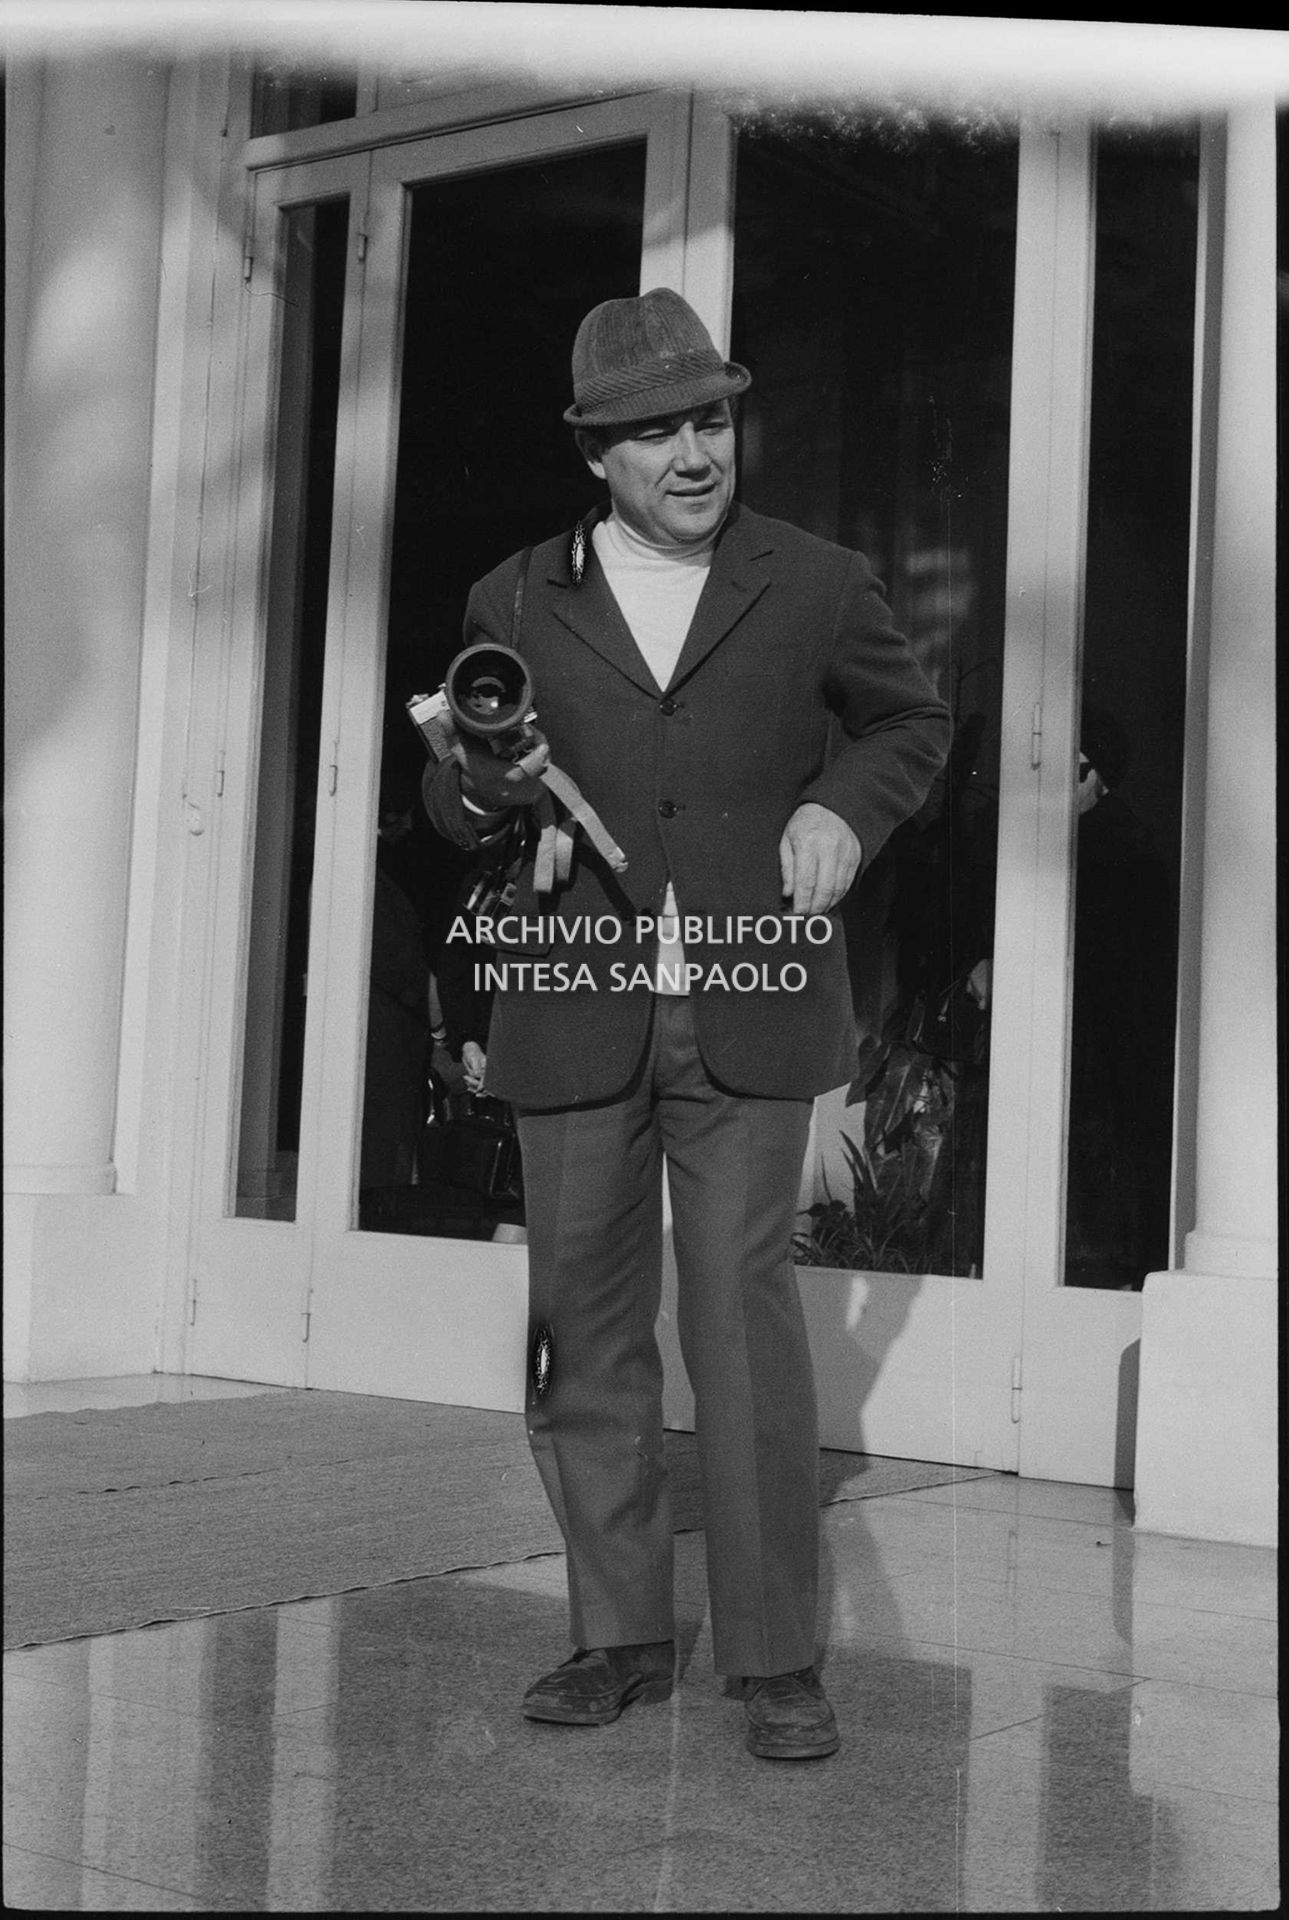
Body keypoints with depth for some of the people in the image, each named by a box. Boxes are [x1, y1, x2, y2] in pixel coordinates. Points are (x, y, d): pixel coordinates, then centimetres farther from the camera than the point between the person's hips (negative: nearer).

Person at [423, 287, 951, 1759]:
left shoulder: (814, 585, 6)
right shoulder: (518, 603, 8)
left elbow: (911, 723, 21)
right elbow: (454, 806, 15)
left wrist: (844, 807, 0)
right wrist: (484, 776, -9)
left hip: (747, 1019, -2)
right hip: (576, 1015, 2)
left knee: (744, 1313, -9)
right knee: (585, 1328, 6)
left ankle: (774, 1656, 1)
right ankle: (619, 1636, 19)